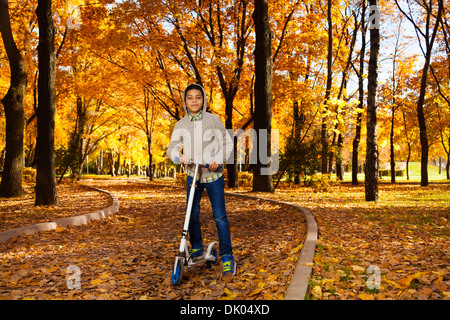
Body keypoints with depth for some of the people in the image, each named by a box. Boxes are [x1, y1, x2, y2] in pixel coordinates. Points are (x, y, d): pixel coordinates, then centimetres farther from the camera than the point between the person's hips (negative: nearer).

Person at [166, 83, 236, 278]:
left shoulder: (213, 120, -5)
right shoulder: (181, 125, 1)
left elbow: (227, 143, -1)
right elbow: (172, 148, 0)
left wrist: (218, 160, -16)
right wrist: (179, 156, -23)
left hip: (213, 176, -2)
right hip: (193, 175, 3)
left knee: (219, 216, -7)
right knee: (192, 215, 5)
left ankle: (227, 256, 4)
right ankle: (196, 248, 28)